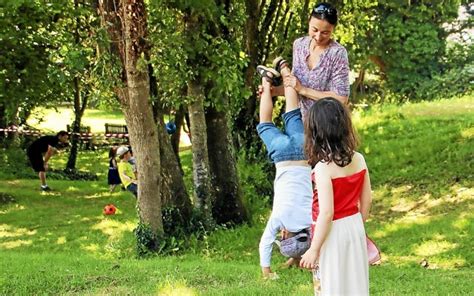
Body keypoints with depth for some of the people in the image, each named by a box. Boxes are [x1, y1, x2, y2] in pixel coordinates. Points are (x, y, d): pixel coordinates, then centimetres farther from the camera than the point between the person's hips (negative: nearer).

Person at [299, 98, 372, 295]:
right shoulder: (359, 159, -3)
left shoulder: (324, 167, -23)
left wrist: (314, 249, -16)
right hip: (354, 227, 6)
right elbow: (366, 200, 5)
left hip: (333, 232, -6)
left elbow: (326, 213, -23)